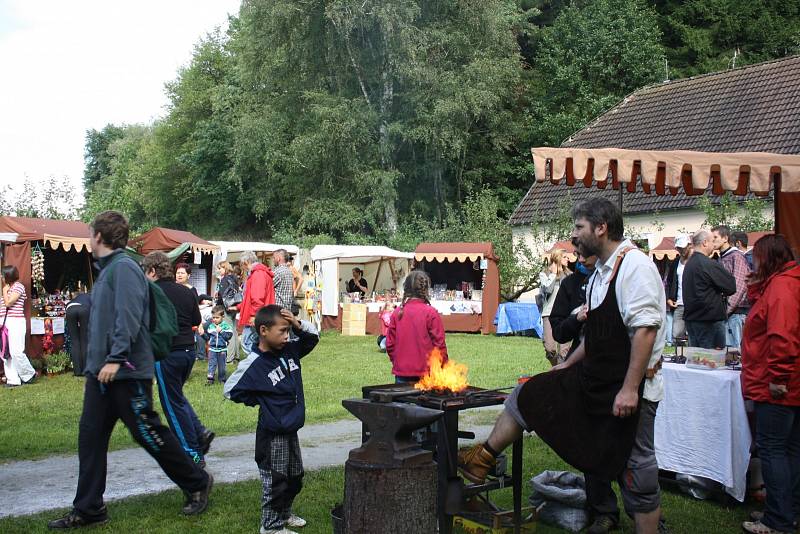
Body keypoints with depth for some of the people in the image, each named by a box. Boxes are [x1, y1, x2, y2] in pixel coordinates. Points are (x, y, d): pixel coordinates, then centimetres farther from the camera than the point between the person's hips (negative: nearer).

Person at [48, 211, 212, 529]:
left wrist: (116, 358, -27)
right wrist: (95, 362, 20)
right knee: (90, 439, 8)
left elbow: (129, 318, -23)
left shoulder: (124, 268, -13)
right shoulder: (106, 270, 16)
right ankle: (88, 509, 16)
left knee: (149, 434, 0)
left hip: (126, 372, -9)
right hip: (100, 372, 9)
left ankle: (197, 483, 16)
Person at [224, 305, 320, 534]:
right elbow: (230, 390, -14)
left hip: (290, 431, 8)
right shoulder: (254, 365, -20)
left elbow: (313, 337, 9)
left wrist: (298, 325, -10)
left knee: (295, 477, 22)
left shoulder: (289, 350, -1)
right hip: (272, 435, -8)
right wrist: (259, 402, -9)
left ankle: (284, 514, 40)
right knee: (275, 482, 4)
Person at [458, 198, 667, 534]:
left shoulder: (634, 265, -16)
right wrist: (569, 364, 23)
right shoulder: (600, 272, 13)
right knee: (527, 397, 9)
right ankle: (483, 459, 21)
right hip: (595, 379, 9)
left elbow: (645, 329, -24)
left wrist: (630, 389, -26)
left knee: (636, 465, 2)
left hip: (629, 388, -9)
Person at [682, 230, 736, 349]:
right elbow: (732, 286, -12)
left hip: (690, 318, 8)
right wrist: (722, 293, 6)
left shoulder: (688, 264, 10)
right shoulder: (710, 264, -16)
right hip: (710, 320, -8)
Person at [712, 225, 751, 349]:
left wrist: (727, 309, -17)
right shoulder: (720, 258, 18)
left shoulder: (736, 256, -6)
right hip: (725, 311, 8)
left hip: (737, 311, -7)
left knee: (737, 347, -7)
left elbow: (739, 286, -14)